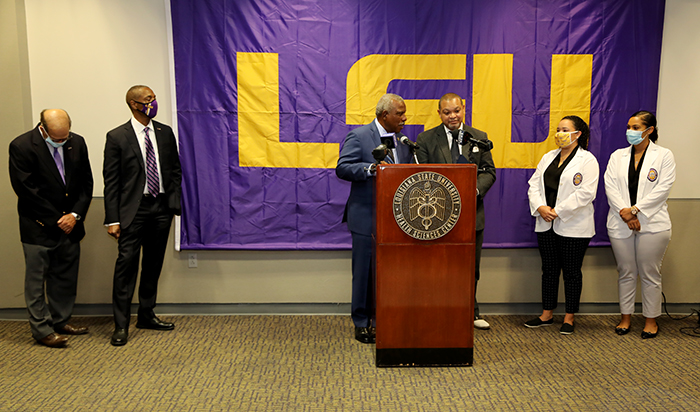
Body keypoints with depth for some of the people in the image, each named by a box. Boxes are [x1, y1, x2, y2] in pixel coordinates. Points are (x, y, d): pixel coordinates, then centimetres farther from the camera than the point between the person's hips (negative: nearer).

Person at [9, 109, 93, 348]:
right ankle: (42, 330, 14)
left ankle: (60, 322, 25)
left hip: (70, 223, 5)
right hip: (39, 227, -5)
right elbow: (25, 190, -13)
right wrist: (56, 220, -10)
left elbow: (86, 182, 6)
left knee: (66, 276, 11)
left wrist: (75, 215, -5)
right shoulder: (21, 146, -11)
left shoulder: (77, 143, 2)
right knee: (36, 279, 3)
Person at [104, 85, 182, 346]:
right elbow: (111, 181, -5)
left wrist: (175, 202, 3)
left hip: (161, 208, 5)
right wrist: (112, 219, -10)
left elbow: (175, 170, 13)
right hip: (133, 210, -4)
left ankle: (146, 315, 26)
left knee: (154, 264, 12)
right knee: (127, 263, -7)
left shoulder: (165, 133, 9)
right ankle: (121, 325, 2)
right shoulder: (117, 137, -3)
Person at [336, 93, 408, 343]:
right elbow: (342, 168, -13)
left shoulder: (401, 140, 14)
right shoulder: (358, 137, -6)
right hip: (367, 217, -6)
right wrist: (369, 169, -27)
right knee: (365, 271, 2)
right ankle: (361, 324, 14)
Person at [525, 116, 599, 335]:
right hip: (546, 225, 6)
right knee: (549, 269, 12)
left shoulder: (587, 160, -6)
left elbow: (585, 193, -16)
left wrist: (558, 211, -18)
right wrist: (540, 207, -9)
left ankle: (569, 317, 16)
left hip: (573, 226, -5)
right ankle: (547, 314, 22)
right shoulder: (548, 157, 13)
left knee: (571, 272, 5)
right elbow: (534, 184, 9)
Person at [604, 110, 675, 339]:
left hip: (651, 224, -3)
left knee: (650, 274, 4)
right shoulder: (618, 156, 10)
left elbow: (662, 189, -8)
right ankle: (626, 317, 22)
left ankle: (651, 319, 17)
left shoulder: (664, 156, 1)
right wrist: (624, 213, -13)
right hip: (620, 224, 3)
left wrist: (635, 209, -16)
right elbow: (610, 186, 0)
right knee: (626, 273, 11)